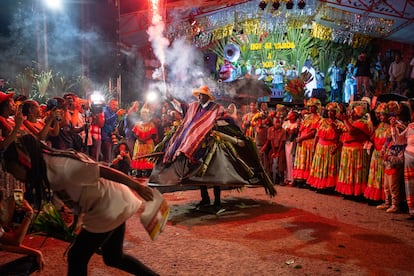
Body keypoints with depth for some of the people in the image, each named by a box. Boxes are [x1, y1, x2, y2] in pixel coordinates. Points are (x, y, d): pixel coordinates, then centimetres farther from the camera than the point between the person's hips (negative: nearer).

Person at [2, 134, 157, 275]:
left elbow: (104, 171, -26)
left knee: (76, 257, 4)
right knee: (114, 257, 21)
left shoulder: (60, 166, -25)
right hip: (114, 206, 10)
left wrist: (137, 187, -21)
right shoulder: (46, 167, 5)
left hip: (111, 206, -10)